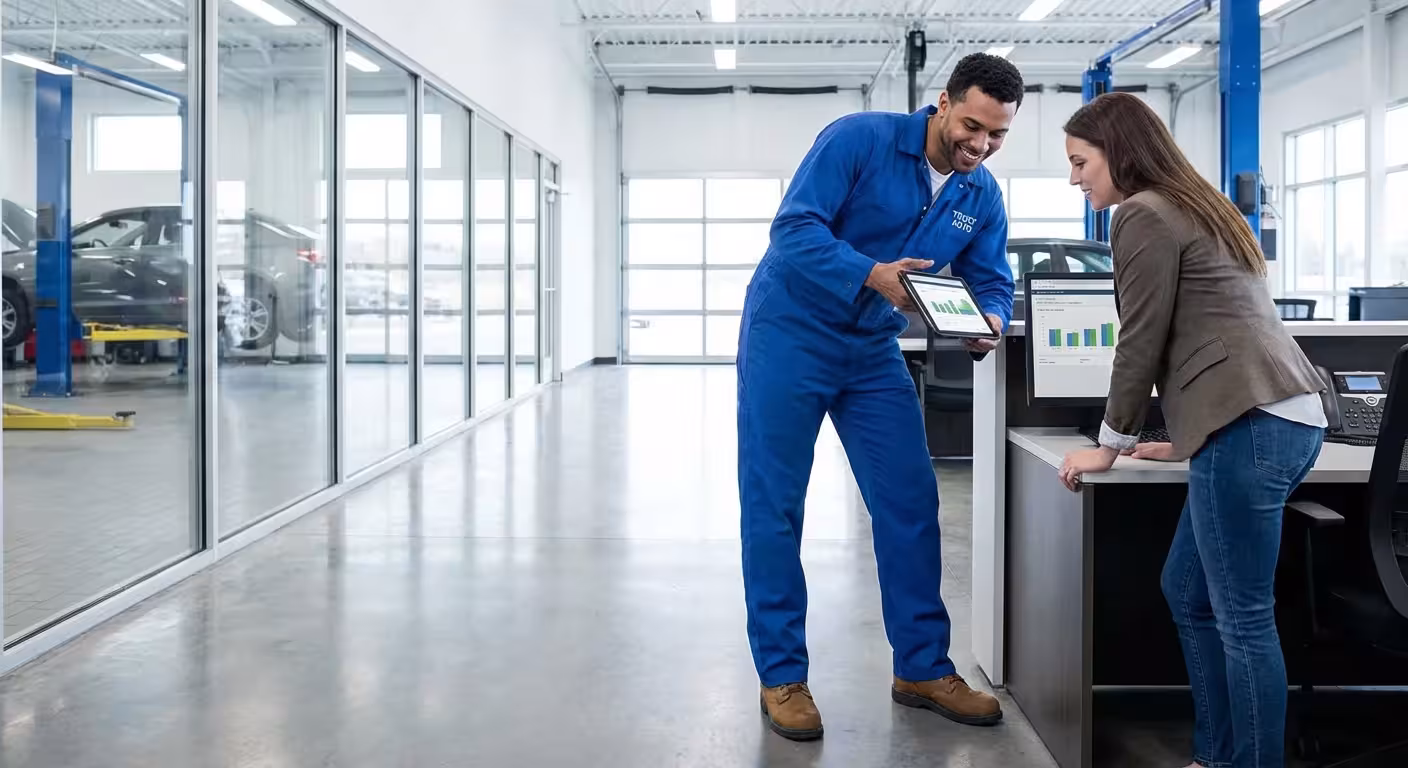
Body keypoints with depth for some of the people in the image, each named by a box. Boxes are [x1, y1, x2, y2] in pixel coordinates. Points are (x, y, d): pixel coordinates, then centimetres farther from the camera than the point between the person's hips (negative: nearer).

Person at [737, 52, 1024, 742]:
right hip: (791, 334, -5)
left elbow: (991, 279, 2)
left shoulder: (982, 196, 1)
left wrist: (990, 320, -22)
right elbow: (794, 228, -24)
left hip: (875, 351, 6)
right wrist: (873, 274, -39)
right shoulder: (859, 138, -18)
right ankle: (781, 676, 9)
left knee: (910, 503, 2)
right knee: (773, 505, -2)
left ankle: (923, 667, 15)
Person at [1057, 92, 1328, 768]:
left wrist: (1112, 445, 6)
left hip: (1253, 423, -10)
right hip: (1284, 415, 10)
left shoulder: (1144, 215, -4)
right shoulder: (1194, 206, 25)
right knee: (1187, 592, 17)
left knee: (1242, 616, -3)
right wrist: (1187, 436, 32)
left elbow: (1142, 342, -5)